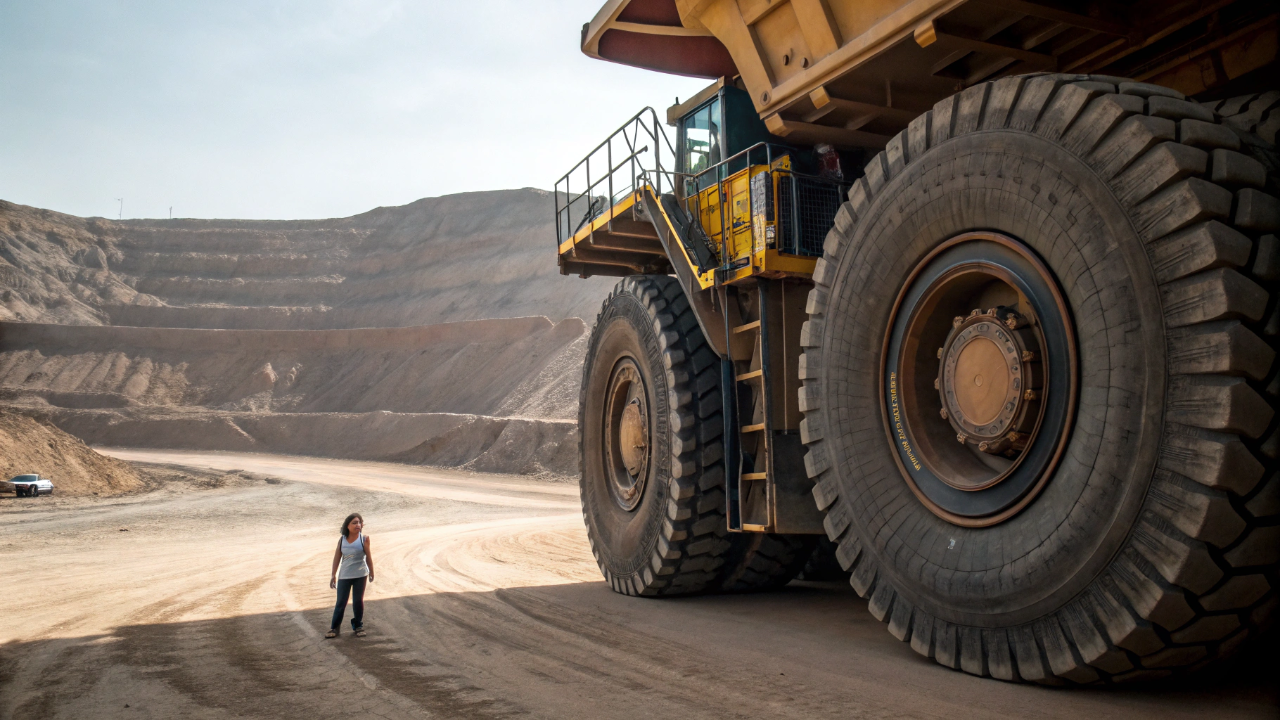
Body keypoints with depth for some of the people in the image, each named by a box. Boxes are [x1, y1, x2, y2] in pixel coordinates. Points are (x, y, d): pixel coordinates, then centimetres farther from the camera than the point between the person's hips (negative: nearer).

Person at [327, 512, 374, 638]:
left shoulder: (364, 539, -7)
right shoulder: (342, 540, -2)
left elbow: (368, 556, 0)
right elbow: (337, 557, 3)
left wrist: (371, 573, 6)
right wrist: (333, 575, 5)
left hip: (360, 575, -1)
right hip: (344, 575, 1)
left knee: (358, 601, 8)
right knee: (341, 602, 5)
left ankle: (358, 625, 22)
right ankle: (335, 627, 18)